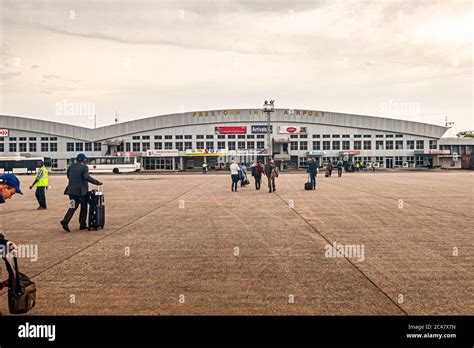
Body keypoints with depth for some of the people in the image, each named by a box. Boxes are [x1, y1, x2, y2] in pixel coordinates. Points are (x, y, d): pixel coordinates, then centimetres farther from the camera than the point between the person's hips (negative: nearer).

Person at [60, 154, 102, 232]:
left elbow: (68, 176, 14)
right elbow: (86, 177, -24)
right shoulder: (84, 167, -10)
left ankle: (65, 221, -9)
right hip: (81, 190, -5)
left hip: (72, 190, 5)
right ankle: (82, 224, 13)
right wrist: (97, 182, -23)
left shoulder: (71, 167, 9)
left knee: (73, 206, 10)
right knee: (84, 207, 10)